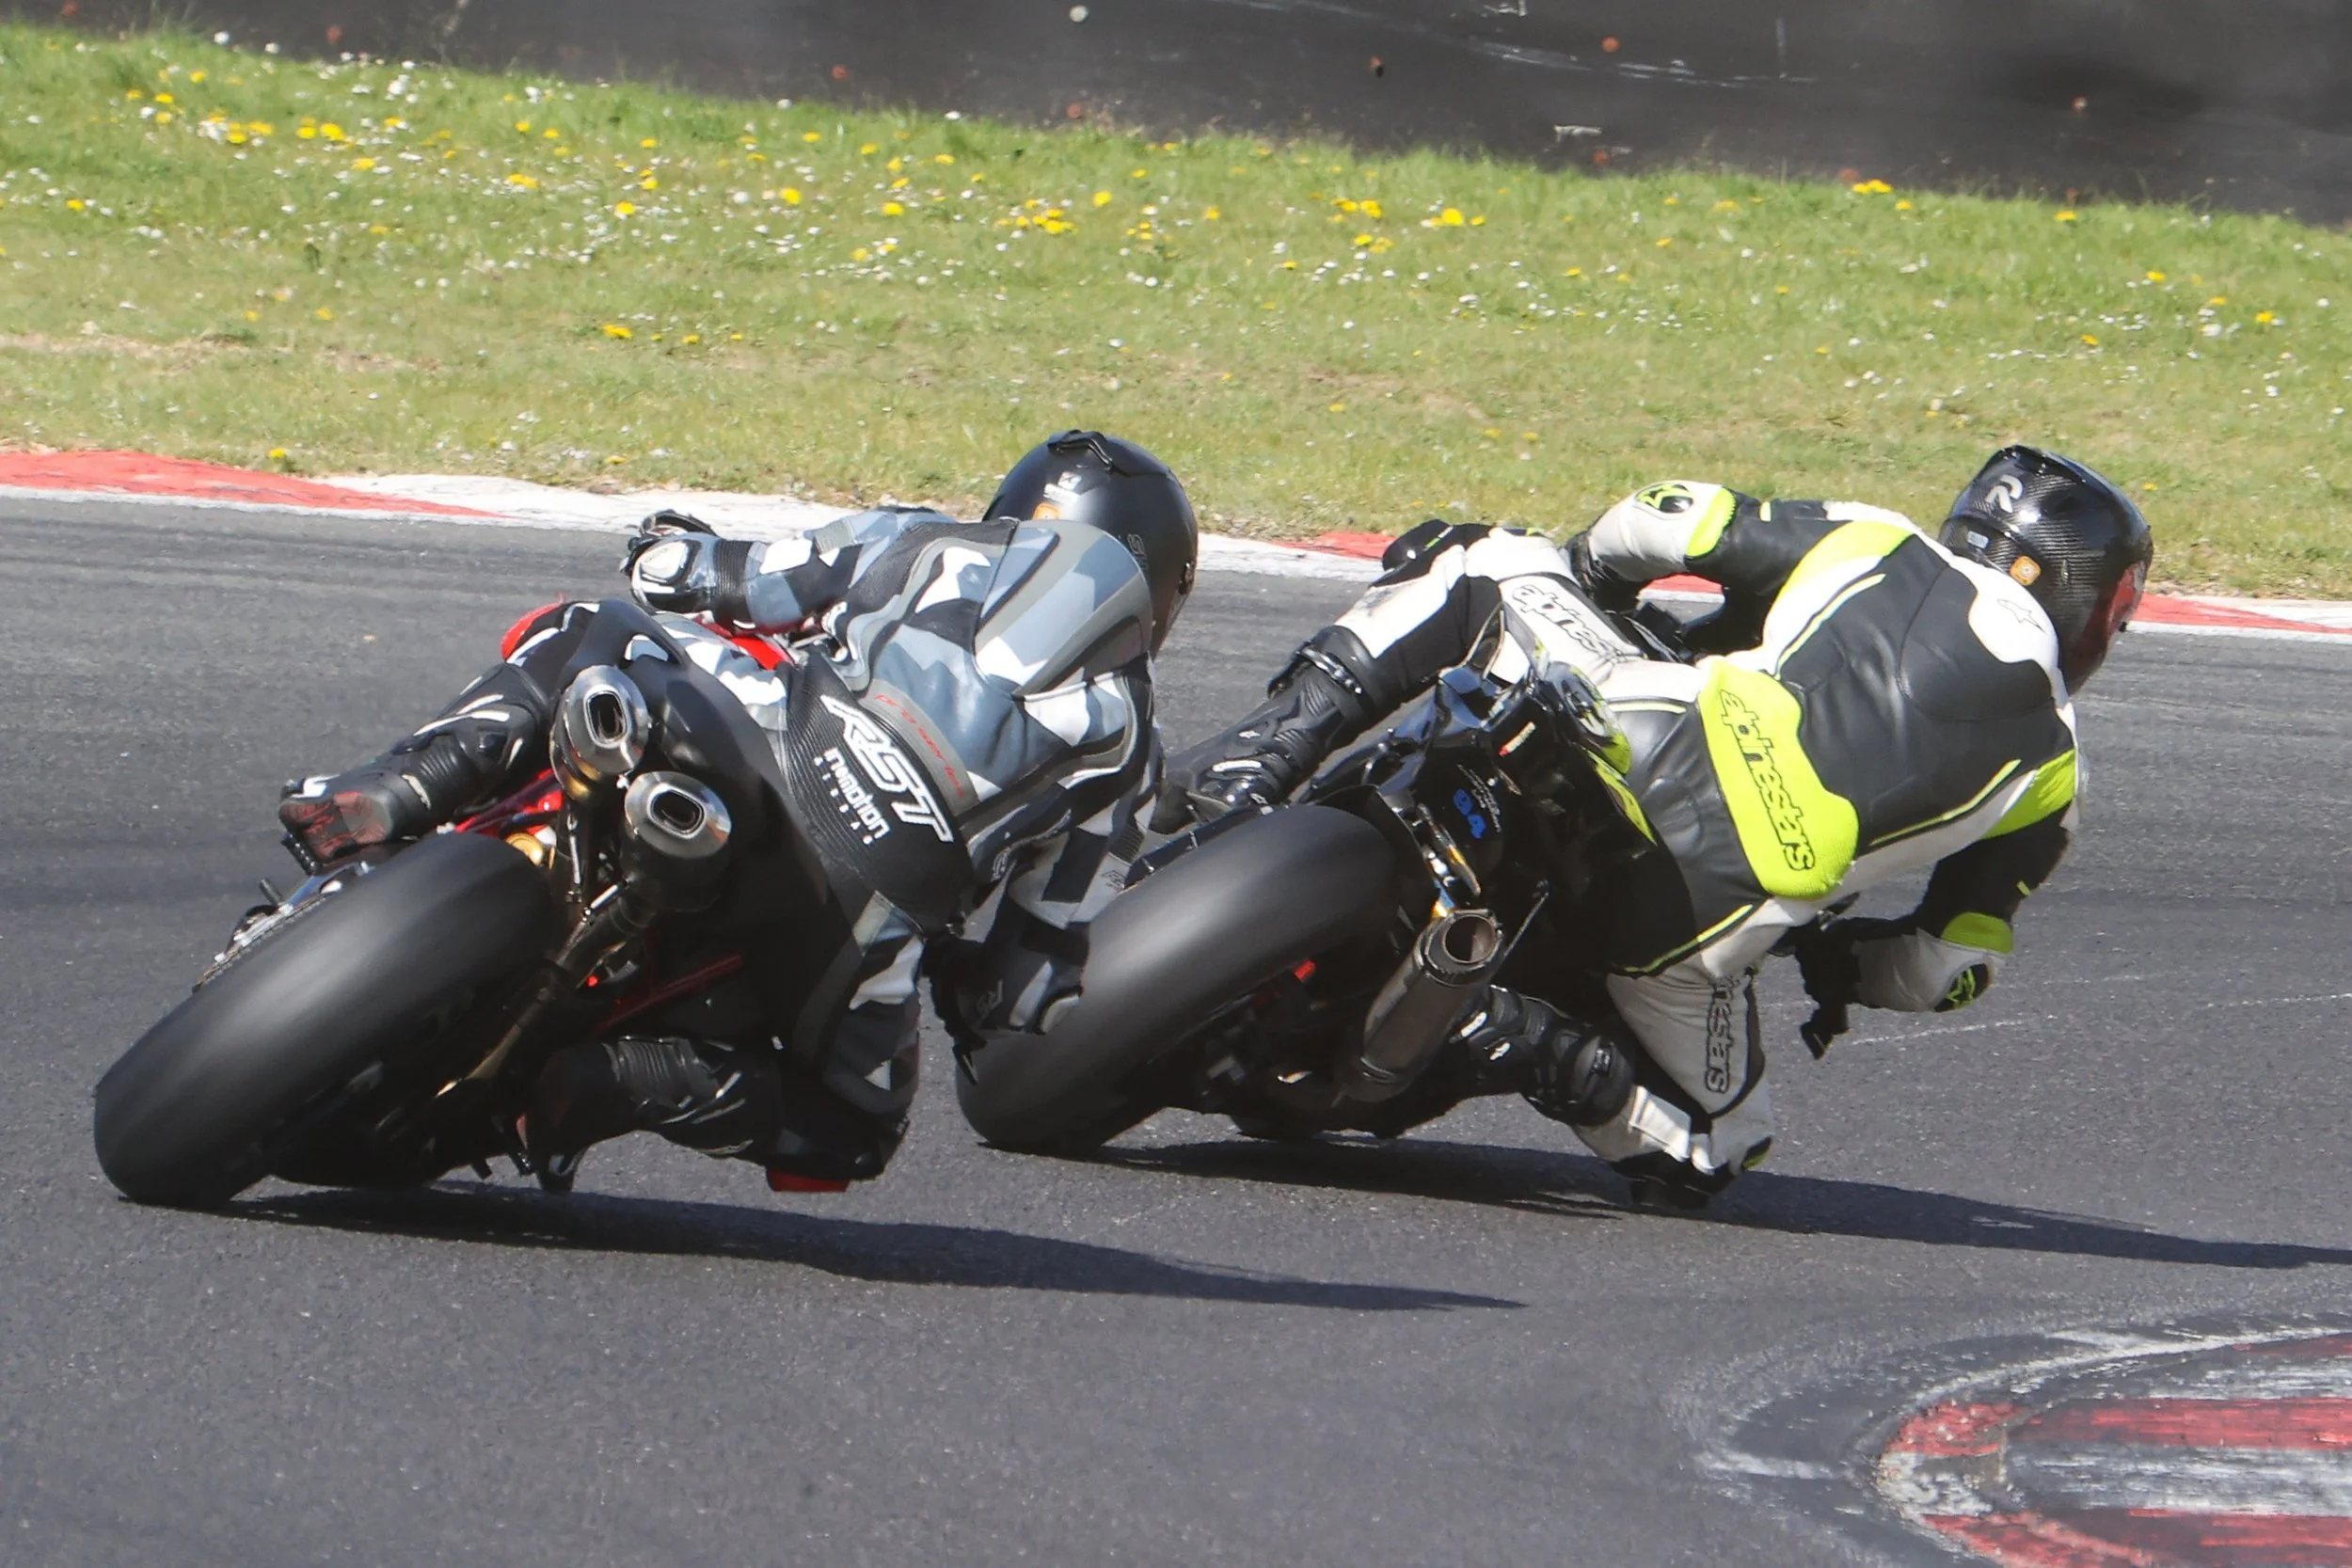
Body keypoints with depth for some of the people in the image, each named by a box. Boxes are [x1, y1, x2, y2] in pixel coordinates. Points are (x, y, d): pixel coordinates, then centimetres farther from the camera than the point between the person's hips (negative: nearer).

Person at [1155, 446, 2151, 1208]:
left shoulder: (1867, 540, 20)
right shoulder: (2050, 763, 20)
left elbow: (1656, 522, 19)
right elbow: (1953, 971, 20)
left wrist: (1587, 576, 41)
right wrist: (1837, 959, 40)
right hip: (1710, 920, 0)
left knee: (1483, 562, 26)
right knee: (1706, 1151, 26)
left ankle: (1284, 733, 3)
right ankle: (1548, 1053, -7)